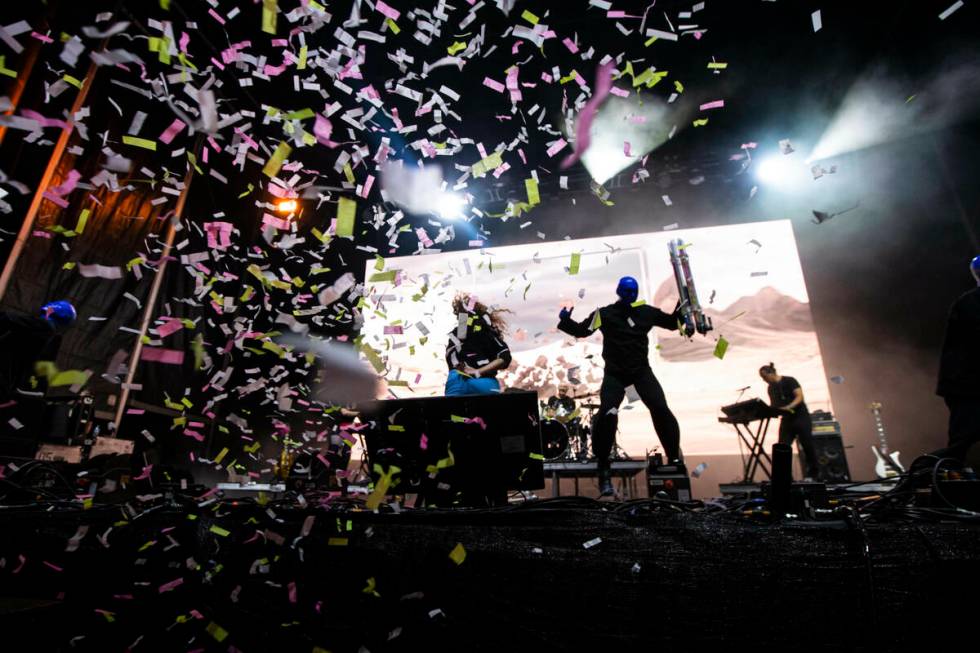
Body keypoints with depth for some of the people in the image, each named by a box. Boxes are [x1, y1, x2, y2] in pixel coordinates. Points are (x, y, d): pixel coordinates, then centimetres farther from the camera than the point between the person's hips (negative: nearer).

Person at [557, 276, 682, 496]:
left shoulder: (646, 312, 4)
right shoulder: (604, 314, -4)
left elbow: (672, 322, 17)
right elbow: (582, 330, -8)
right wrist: (565, 321, -25)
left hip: (641, 370, 3)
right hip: (614, 373, -2)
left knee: (660, 409, -10)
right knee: (607, 415, -16)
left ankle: (675, 459, 9)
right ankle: (603, 470, -2)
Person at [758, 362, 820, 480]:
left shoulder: (789, 381, -8)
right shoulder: (771, 388, 11)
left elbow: (800, 396, -18)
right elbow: (773, 406, 13)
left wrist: (789, 407, -34)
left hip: (801, 417, -6)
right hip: (786, 419, 6)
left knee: (807, 445, 0)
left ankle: (813, 474, 12)